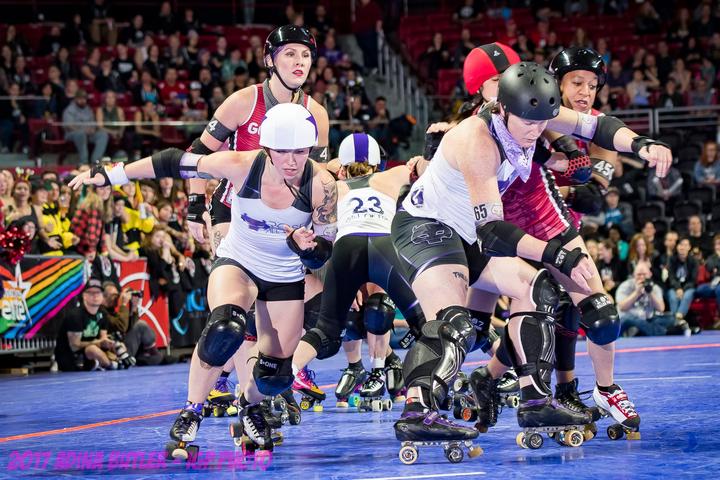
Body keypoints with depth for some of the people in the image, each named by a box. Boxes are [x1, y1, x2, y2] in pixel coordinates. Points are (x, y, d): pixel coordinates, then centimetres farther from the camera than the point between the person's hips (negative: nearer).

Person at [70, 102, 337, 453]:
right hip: (237, 262, -2)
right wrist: (109, 174, -10)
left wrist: (304, 246, -42)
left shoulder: (321, 185, -24)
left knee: (276, 376, 0)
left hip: (286, 277, 2)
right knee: (225, 330, -33)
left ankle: (250, 405, 38)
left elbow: (321, 256, -18)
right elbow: (176, 163, -14)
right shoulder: (241, 166, -25)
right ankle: (191, 412, -11)